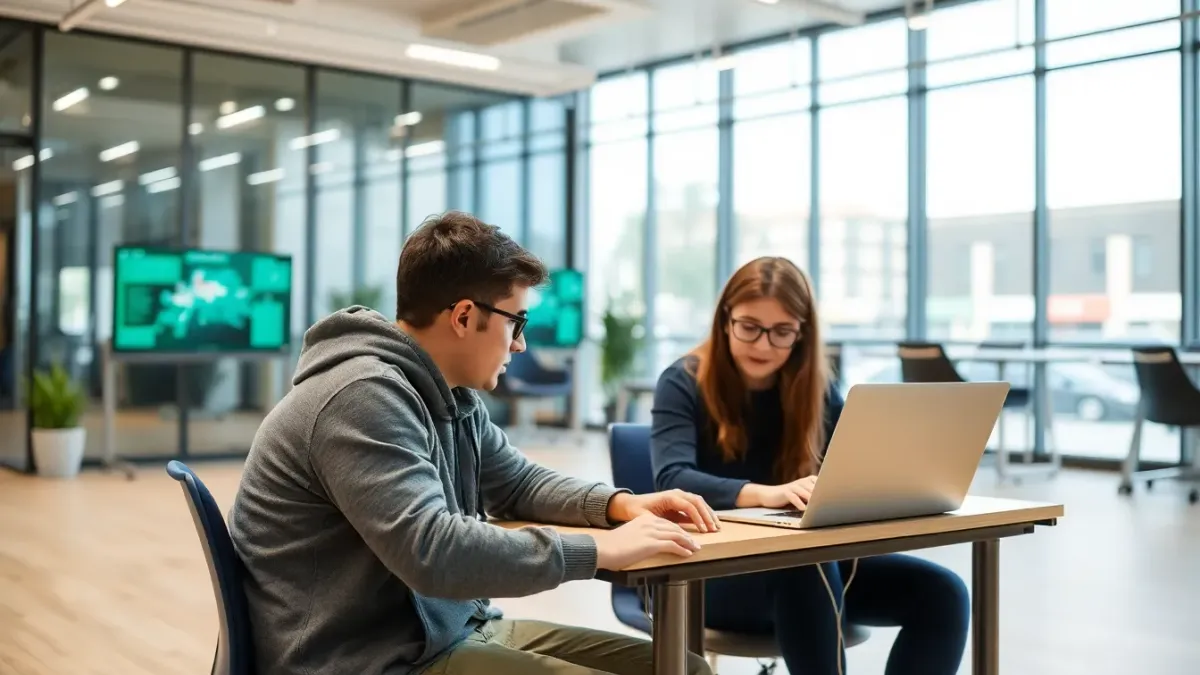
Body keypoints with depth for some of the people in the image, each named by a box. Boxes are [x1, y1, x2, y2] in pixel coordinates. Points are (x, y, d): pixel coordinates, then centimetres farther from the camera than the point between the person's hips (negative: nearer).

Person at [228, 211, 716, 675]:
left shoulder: (450, 393, 8)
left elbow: (518, 481, 20)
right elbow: (433, 552, -32)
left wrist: (618, 504, 1)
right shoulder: (365, 397, -22)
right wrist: (600, 549, -26)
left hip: (452, 630, 10)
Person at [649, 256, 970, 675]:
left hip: (808, 562, 5)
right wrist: (763, 494, -39)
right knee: (807, 571, -38)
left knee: (943, 594, -16)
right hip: (708, 572, -5)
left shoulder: (817, 390, 9)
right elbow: (672, 479, -22)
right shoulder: (683, 384, -5)